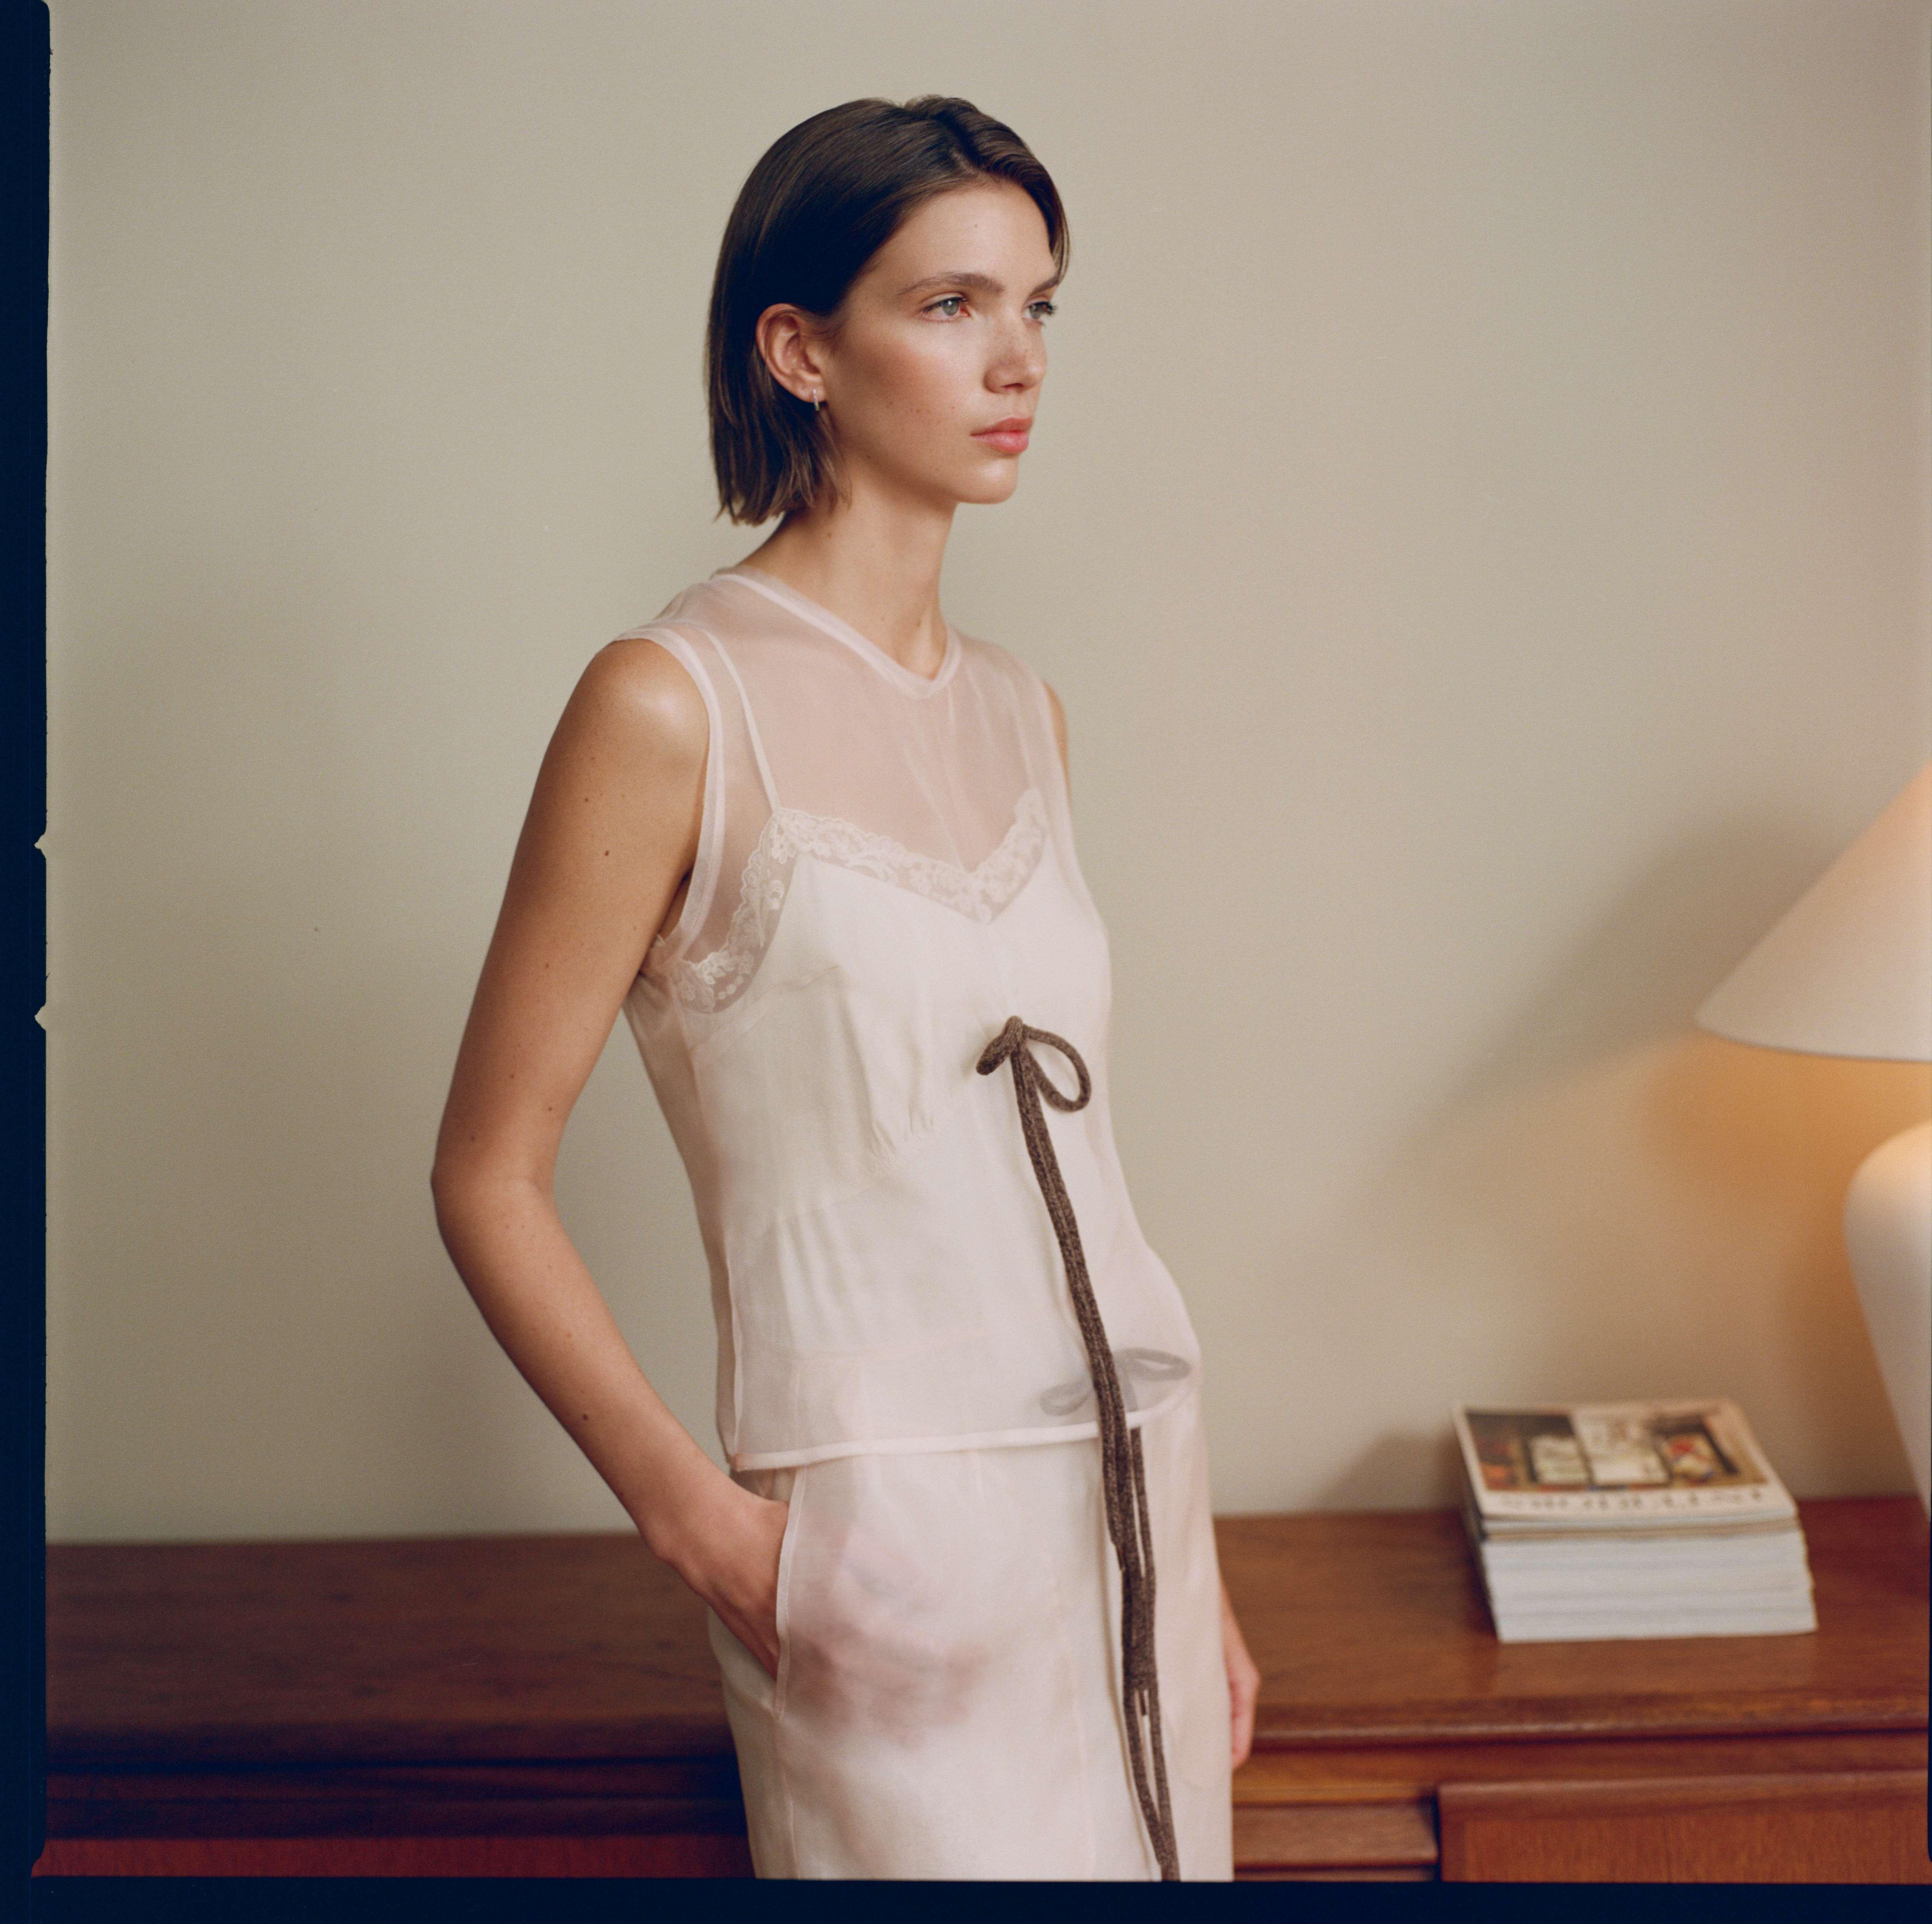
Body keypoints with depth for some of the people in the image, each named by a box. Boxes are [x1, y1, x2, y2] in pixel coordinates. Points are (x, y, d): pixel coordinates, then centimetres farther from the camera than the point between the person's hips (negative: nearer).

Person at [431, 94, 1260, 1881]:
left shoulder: (1025, 714, 8)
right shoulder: (671, 706, -12)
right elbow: (488, 1177, -9)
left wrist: (1189, 1546, 15)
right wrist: (701, 1519, -17)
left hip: (1134, 1504, 6)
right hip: (896, 1547, -6)